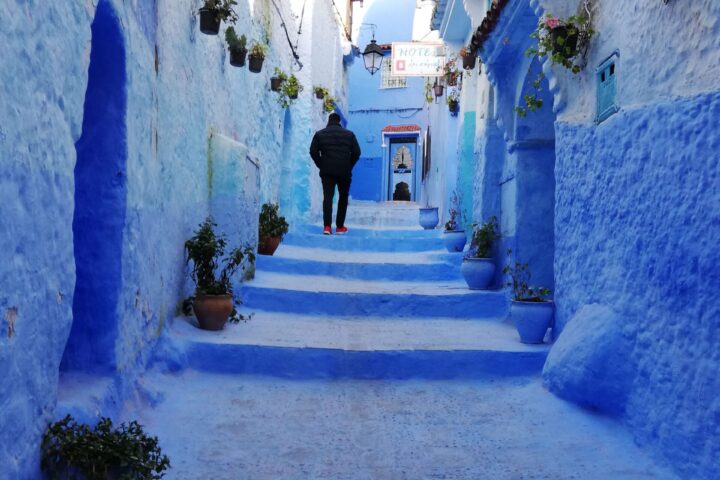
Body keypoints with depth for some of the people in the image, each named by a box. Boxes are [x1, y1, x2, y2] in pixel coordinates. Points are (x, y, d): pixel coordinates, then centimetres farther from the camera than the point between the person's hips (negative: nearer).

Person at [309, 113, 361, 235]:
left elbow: (313, 152, -1)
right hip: (344, 171, 0)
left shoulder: (320, 134, 6)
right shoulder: (349, 134, 7)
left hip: (327, 171, 0)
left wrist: (321, 165, 8)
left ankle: (327, 226, -16)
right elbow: (356, 152, 2)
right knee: (343, 197, 11)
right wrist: (349, 166, 10)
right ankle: (340, 227, 11)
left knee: (327, 197, -2)